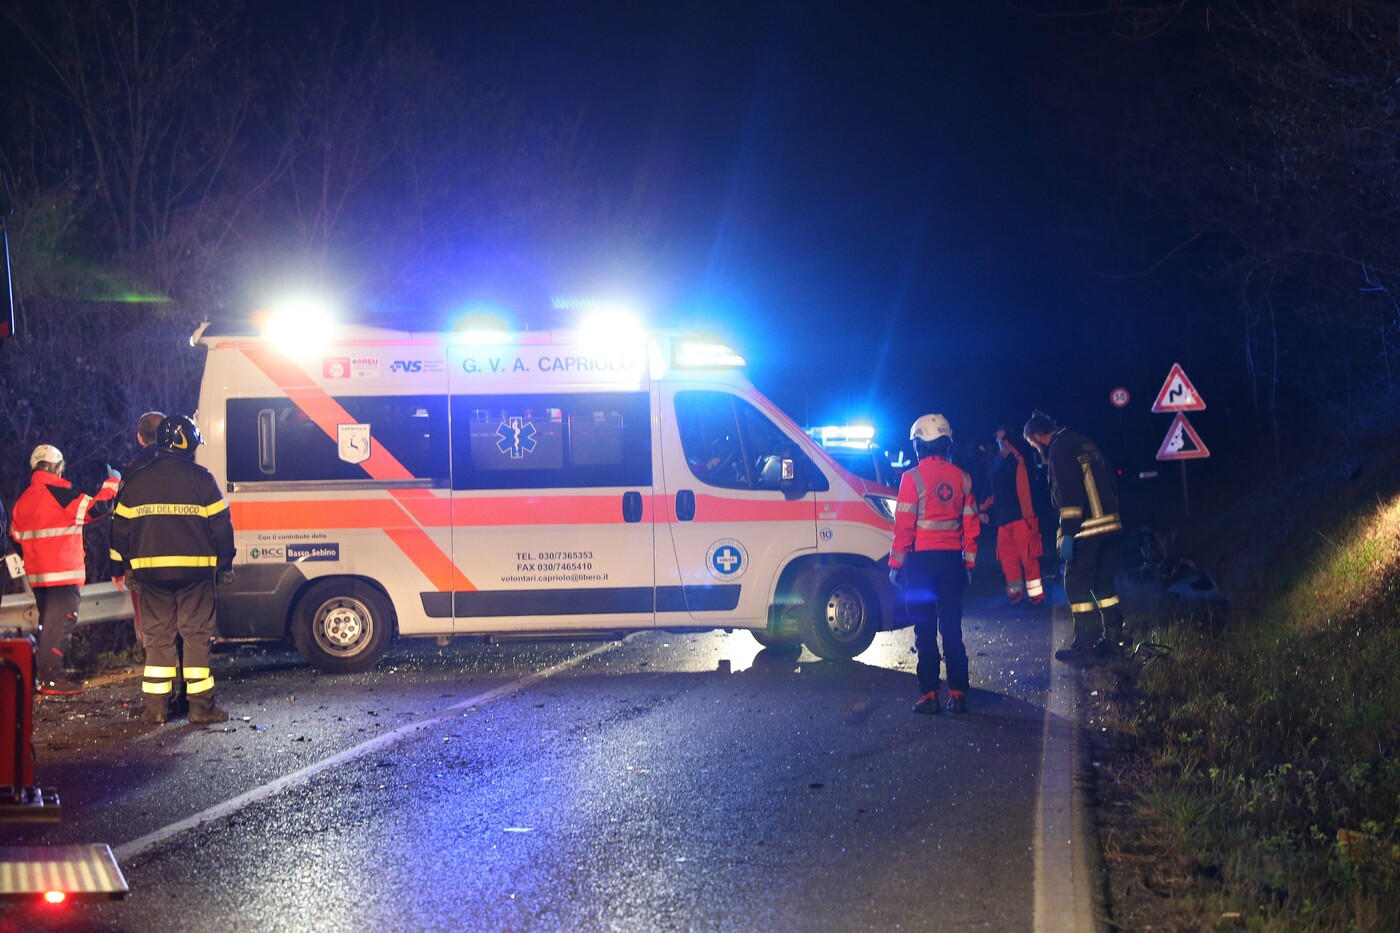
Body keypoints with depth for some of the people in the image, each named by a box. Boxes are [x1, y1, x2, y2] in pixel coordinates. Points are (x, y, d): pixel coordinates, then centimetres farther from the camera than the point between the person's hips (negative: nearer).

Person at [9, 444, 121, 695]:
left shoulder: (23, 500, 13)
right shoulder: (60, 492, -11)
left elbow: (16, 538, 17)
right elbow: (98, 507, -12)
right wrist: (112, 482, 3)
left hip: (37, 575, 8)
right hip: (62, 573, -8)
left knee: (48, 624, 17)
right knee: (60, 624, -7)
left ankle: (40, 674, 20)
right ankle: (52, 678, -11)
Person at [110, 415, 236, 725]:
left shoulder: (136, 481, 6)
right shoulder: (201, 479, -3)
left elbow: (121, 528, 9)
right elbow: (221, 525, -1)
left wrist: (126, 567, 19)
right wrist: (225, 564, 10)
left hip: (151, 571, 3)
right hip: (195, 570, -2)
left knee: (157, 637, 8)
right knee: (197, 635, 2)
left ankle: (156, 707, 6)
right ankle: (201, 705, 1)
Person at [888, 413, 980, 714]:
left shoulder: (913, 478, -9)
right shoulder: (961, 478, 5)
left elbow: (904, 525, -10)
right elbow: (971, 524, 8)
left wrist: (895, 562, -3)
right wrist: (969, 562, 15)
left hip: (922, 558, -4)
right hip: (952, 558, 4)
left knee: (925, 629, 1)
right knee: (952, 628, 9)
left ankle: (929, 694, -1)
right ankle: (958, 693, 7)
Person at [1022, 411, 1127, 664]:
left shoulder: (1059, 450, -9)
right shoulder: (1085, 444, 18)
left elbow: (1068, 494, -18)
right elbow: (1110, 484, 21)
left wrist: (1066, 534, -19)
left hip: (1085, 529, -9)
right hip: (1109, 524, 9)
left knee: (1076, 585, -3)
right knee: (1104, 582, 15)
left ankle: (1084, 646, -5)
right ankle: (1113, 640, 17)